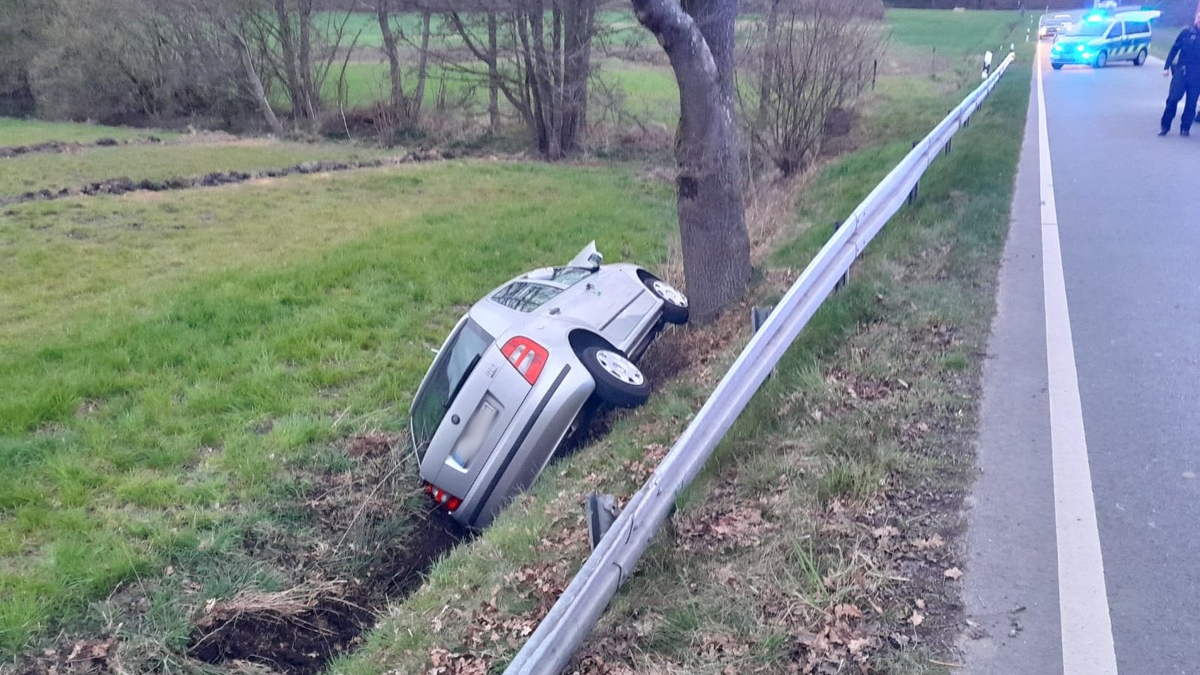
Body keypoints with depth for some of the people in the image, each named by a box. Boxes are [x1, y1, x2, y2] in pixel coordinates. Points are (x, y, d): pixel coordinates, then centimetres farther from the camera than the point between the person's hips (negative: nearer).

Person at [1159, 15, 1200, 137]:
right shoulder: (1187, 32, 1)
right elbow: (1174, 49, 4)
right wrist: (1167, 67, -2)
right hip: (1181, 71, -1)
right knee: (1173, 98, -9)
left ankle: (1185, 128, 11)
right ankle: (1165, 126, 1)